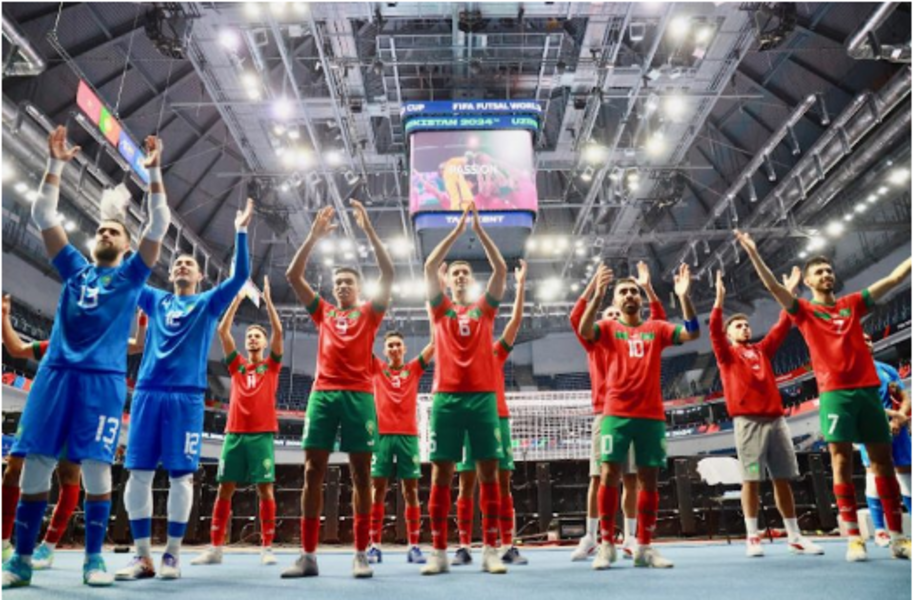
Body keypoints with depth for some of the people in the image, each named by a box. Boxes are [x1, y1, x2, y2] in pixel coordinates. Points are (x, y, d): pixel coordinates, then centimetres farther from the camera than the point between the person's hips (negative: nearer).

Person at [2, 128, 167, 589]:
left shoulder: (131, 274, 12)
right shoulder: (75, 268, 19)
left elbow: (159, 226, 2)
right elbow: (43, 216, 15)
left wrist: (154, 173, -2)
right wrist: (56, 165, 9)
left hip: (104, 378, -3)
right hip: (56, 371, 3)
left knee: (96, 468, -4)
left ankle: (94, 560, 5)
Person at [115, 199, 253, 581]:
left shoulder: (209, 303, 10)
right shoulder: (155, 300, 18)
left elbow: (240, 274, -2)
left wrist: (241, 231, -5)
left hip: (186, 395, -3)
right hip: (147, 392, 3)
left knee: (181, 475, -1)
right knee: (138, 472, 0)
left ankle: (172, 554, 9)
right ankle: (143, 556, 10)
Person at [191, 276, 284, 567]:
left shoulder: (271, 365, 9)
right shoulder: (237, 365, 15)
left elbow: (278, 330, -2)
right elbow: (222, 330, 9)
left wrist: (268, 298, -1)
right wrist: (237, 298, 6)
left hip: (262, 434, -3)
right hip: (234, 433, 3)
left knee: (265, 488, -3)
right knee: (224, 488, 3)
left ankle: (267, 548, 1)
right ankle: (215, 548, 9)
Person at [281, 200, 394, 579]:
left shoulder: (369, 313, 12)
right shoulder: (323, 313, 18)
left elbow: (388, 272, 0)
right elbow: (293, 276, 10)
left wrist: (368, 228, -3)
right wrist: (315, 235, 4)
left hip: (359, 395, -2)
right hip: (323, 394, 2)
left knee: (361, 473, -1)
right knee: (313, 471, -1)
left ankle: (361, 554, 5)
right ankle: (308, 556, 5)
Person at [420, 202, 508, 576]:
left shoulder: (485, 309, 13)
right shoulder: (441, 309, 12)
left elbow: (500, 269, 3)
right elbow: (429, 267, 2)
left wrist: (479, 229, 2)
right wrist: (458, 229, 2)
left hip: (483, 396, 1)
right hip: (447, 397, 0)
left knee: (489, 472, 0)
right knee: (441, 473, 0)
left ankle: (491, 550, 7)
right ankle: (439, 552, 7)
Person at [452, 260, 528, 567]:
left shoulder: (497, 353, 15)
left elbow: (517, 318, 11)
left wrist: (520, 284, 10)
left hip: (498, 419, 1)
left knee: (503, 484, 2)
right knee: (466, 486, 0)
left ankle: (509, 547, 7)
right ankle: (464, 548, 5)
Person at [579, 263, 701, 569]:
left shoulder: (657, 329, 12)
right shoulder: (609, 328, 6)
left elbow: (692, 333, -1)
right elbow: (584, 330, -14)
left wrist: (684, 296, -13)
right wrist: (597, 295, -26)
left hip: (651, 415, 2)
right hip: (616, 413, -2)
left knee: (649, 479, 5)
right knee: (609, 474, -6)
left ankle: (645, 547, 14)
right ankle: (607, 544, 3)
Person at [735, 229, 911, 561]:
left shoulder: (853, 304, 16)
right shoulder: (804, 310, 6)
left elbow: (895, 277, 18)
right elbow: (773, 286, -6)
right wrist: (753, 252, -15)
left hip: (868, 388, 4)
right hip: (835, 393, -4)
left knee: (883, 460, 6)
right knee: (842, 462, -5)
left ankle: (897, 537, 14)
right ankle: (854, 539, -2)